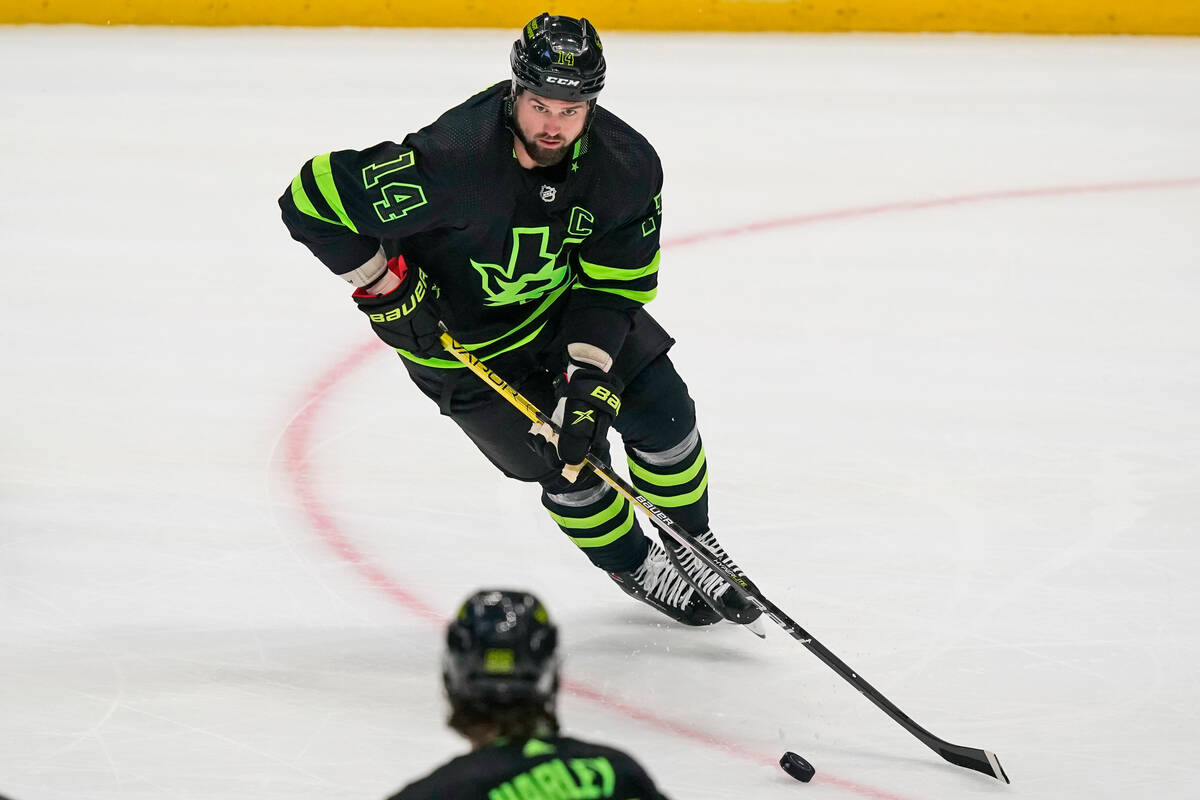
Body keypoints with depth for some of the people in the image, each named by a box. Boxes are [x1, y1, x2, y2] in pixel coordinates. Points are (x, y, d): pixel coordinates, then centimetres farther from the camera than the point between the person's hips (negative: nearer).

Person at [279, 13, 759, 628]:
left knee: (662, 410, 1)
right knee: (567, 462, -5)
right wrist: (384, 285, -24)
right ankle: (634, 567, 24)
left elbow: (613, 285, -12)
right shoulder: (451, 161, -39)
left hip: (565, 300, 5)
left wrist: (592, 376, -24)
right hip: (462, 336, -5)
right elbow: (314, 198, -33)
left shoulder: (628, 165, -22)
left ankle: (694, 545, 26)